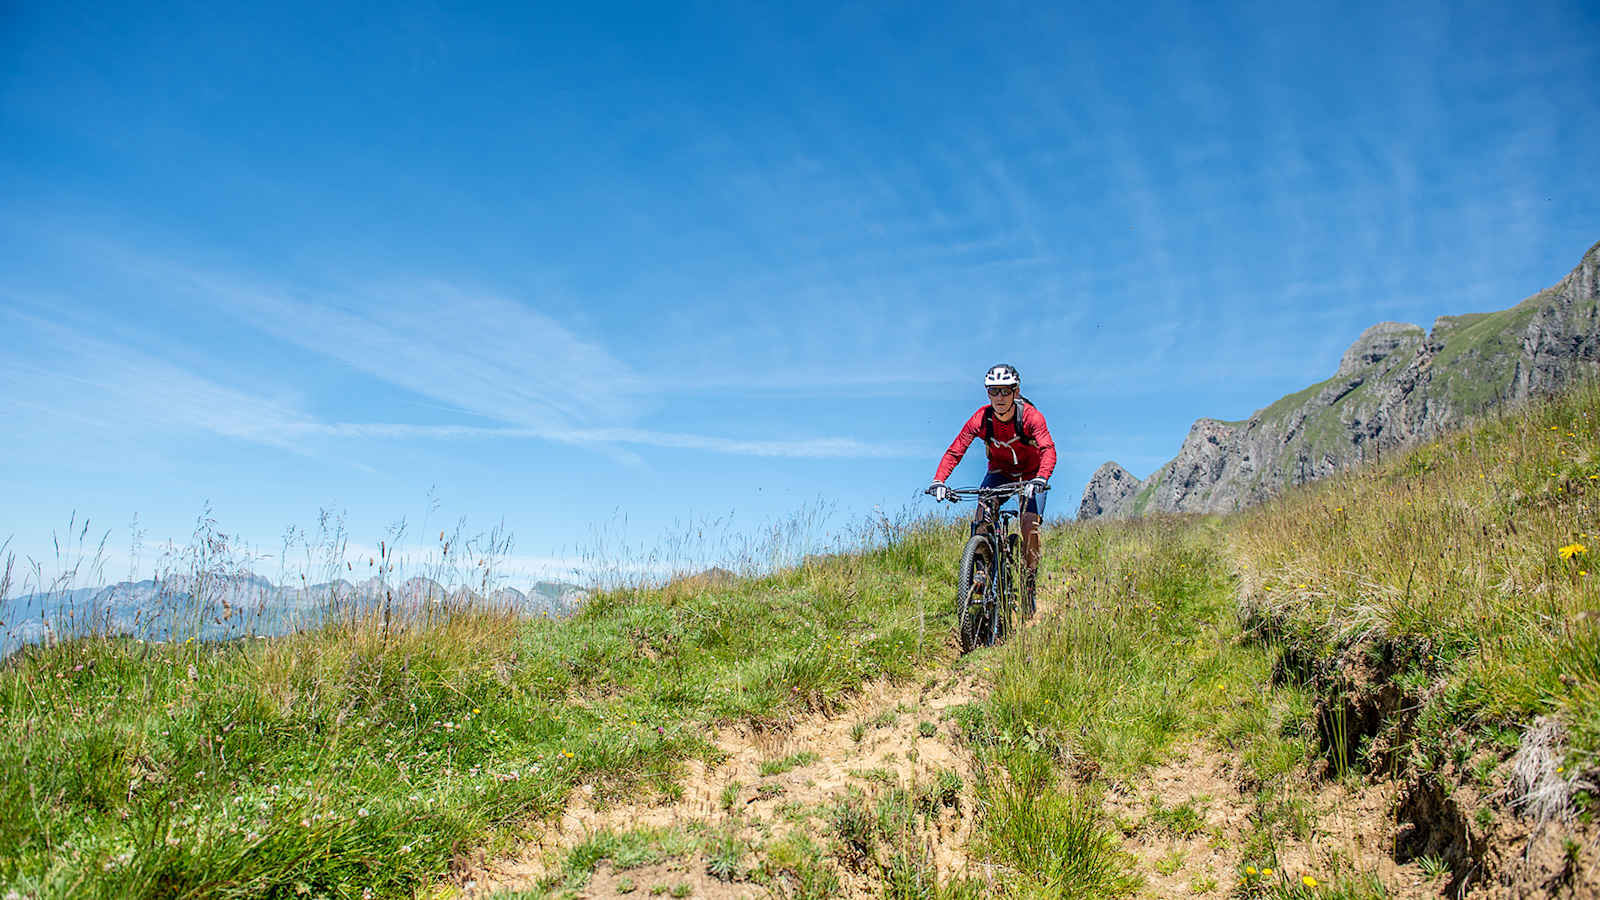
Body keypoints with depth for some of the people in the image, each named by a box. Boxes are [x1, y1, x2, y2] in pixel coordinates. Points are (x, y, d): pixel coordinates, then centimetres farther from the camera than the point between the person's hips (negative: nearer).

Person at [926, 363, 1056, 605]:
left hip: (1031, 474, -2)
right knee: (982, 516, -22)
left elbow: (1048, 450, -39)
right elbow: (954, 451, -26)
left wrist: (1040, 479, -57)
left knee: (1030, 526, -18)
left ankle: (1029, 582, 1)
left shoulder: (1030, 415, -27)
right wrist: (938, 481, -41)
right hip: (999, 472, 2)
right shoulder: (981, 418, -22)